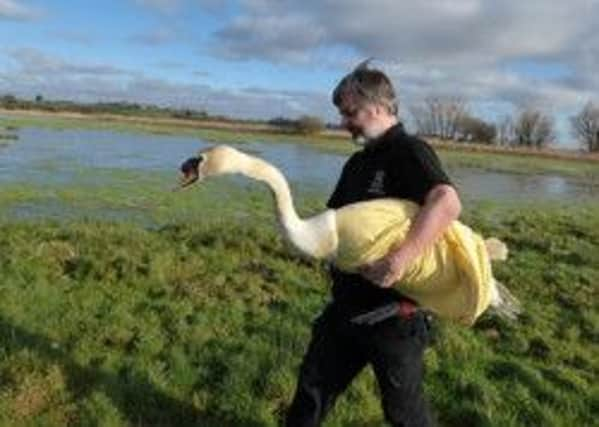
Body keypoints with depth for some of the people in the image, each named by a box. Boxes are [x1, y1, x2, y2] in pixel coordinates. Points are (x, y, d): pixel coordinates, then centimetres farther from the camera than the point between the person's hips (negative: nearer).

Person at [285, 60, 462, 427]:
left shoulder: (409, 152, -15)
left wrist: (401, 258, -42)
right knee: (311, 393, 16)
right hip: (347, 305, 8)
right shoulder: (358, 163, 12)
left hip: (394, 311, -7)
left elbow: (447, 203, -32)